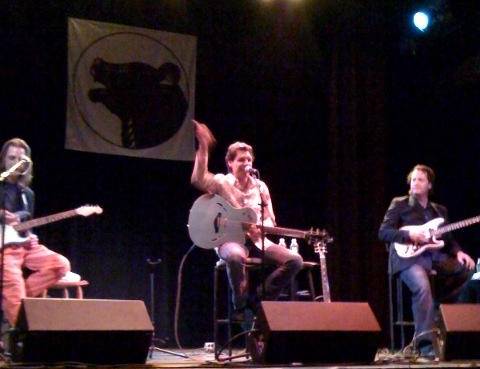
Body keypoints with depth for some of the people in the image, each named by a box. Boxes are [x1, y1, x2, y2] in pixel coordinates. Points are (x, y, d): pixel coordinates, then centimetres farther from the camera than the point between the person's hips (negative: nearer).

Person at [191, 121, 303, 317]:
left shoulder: (260, 187, 12)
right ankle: (241, 304, -17)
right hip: (230, 239, -5)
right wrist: (203, 146, -31)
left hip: (256, 241, 5)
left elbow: (270, 220, 16)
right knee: (236, 256, -42)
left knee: (295, 260, -16)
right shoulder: (222, 182, -1)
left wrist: (262, 228, -9)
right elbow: (198, 179, -23)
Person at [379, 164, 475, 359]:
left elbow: (448, 239, 20)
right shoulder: (399, 204, 11)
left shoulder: (440, 210, 24)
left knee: (468, 268, -21)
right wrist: (409, 235, -14)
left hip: (436, 256, 5)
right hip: (409, 256, -5)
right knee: (422, 287, -35)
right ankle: (426, 344, -32)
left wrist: (457, 252, -3)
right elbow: (383, 232, 1)